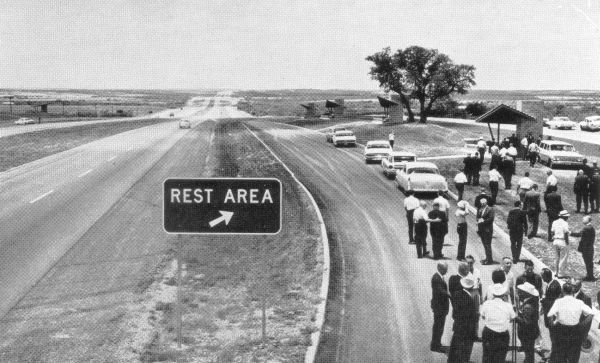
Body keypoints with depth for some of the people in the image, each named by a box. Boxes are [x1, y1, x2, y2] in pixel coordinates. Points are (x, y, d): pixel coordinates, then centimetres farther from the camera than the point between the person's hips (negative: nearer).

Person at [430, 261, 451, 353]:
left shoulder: (441, 277, 9)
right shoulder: (436, 278, -21)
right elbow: (440, 291, -28)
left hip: (442, 305, 10)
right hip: (438, 305, -10)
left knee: (440, 325, 16)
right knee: (438, 326, -3)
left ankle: (437, 344, 25)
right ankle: (435, 346, 4)